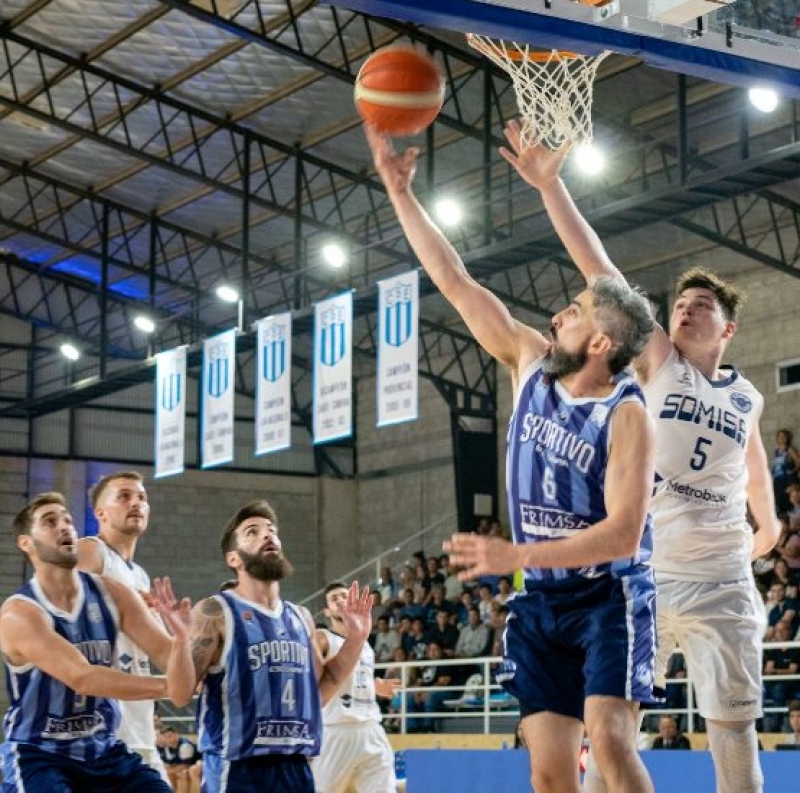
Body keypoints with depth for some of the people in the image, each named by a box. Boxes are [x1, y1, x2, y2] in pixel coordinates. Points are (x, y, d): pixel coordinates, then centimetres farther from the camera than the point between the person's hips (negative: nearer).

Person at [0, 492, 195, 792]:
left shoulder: (112, 595, -1)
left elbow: (167, 656, -5)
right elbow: (82, 678, -29)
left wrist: (181, 638, -30)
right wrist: (166, 686, -27)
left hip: (104, 751, 6)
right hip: (38, 755, -6)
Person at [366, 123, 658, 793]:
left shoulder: (627, 414, -15)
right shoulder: (531, 364, 2)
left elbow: (622, 534, -23)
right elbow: (456, 283, 5)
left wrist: (515, 555, -29)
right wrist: (400, 192, 3)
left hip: (610, 595, -5)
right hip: (542, 601, 5)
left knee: (610, 739, -23)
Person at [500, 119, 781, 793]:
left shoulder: (747, 397, 10)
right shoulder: (657, 364, 1)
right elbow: (601, 271, -8)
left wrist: (767, 521, 45)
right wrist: (551, 186, -16)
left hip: (721, 585, 2)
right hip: (640, 576, -2)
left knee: (734, 729, 4)